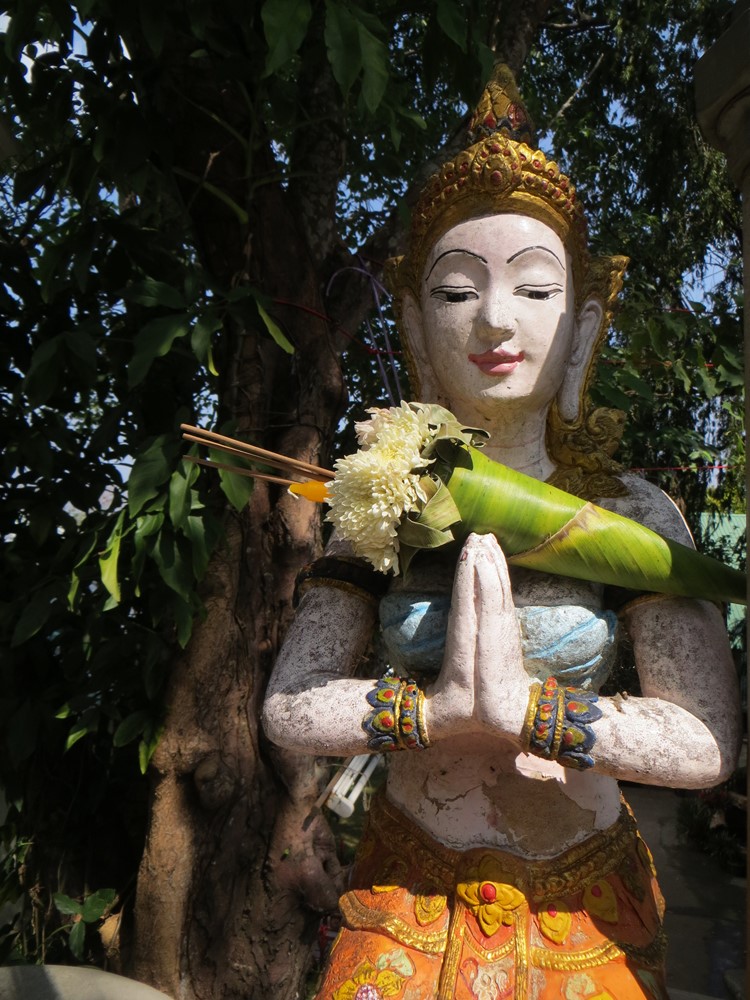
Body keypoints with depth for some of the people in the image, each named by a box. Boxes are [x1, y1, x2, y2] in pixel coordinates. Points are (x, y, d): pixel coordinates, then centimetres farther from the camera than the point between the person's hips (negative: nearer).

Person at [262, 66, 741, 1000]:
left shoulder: (633, 513, -10)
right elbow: (290, 710, -11)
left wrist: (521, 705, -26)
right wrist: (444, 707, -24)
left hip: (581, 913, 0)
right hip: (409, 898, 0)